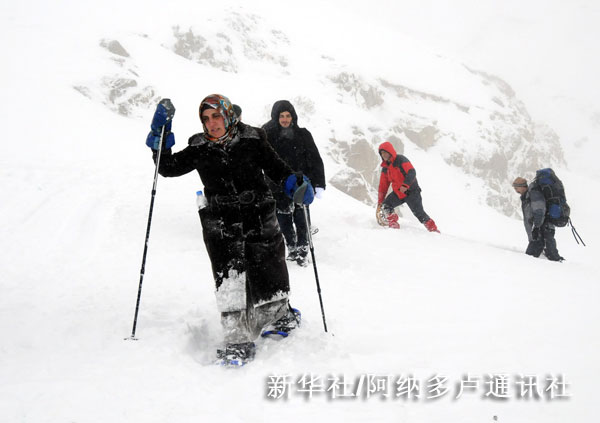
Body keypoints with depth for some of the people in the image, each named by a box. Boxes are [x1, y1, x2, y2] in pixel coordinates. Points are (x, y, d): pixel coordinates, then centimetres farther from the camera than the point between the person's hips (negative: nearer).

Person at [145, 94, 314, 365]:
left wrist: (296, 185, -8)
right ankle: (238, 342, -10)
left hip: (259, 219, 0)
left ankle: (281, 315, 37)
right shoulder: (200, 149, 7)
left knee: (269, 273, 6)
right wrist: (160, 135, -1)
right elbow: (168, 168, 10)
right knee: (229, 277, -13)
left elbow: (276, 168, 9)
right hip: (221, 223, 0)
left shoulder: (252, 140, 2)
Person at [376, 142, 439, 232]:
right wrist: (380, 201, 12)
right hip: (397, 193, 6)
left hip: (411, 191, -6)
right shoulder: (385, 168, 10)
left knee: (419, 213, -9)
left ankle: (433, 228, 4)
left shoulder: (400, 159, -11)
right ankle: (393, 224, -8)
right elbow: (383, 186, 15)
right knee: (385, 206, -14)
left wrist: (405, 185, -36)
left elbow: (412, 172, -22)